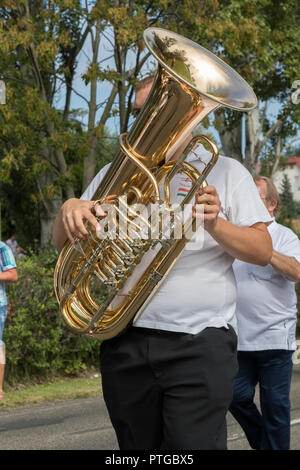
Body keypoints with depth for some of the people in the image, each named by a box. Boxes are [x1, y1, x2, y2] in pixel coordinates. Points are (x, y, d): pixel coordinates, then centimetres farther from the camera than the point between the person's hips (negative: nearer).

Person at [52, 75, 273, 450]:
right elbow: (62, 242, 13)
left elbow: (262, 251, 1)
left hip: (200, 345, -3)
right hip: (125, 344, 4)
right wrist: (69, 209, -10)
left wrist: (215, 224, -17)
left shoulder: (225, 171, 7)